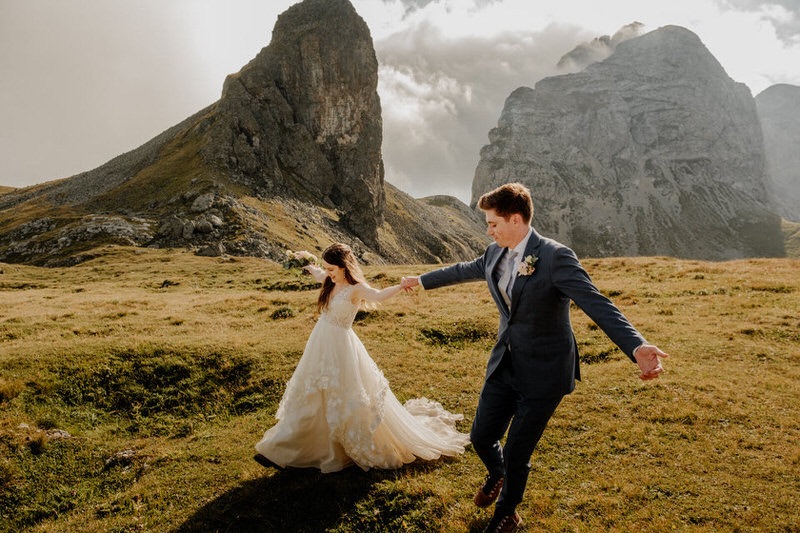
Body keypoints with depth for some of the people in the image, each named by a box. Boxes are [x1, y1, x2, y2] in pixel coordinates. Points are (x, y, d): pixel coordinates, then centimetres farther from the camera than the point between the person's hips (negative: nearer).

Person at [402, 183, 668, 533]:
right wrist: (422, 280, 32)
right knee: (481, 437, 15)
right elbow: (464, 270, 20)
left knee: (516, 452, 8)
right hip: (504, 365, 6)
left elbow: (597, 305, -31)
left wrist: (637, 347, -46)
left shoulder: (556, 257, -22)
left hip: (543, 373, -6)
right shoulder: (495, 254, 1)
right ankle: (497, 475, 53)